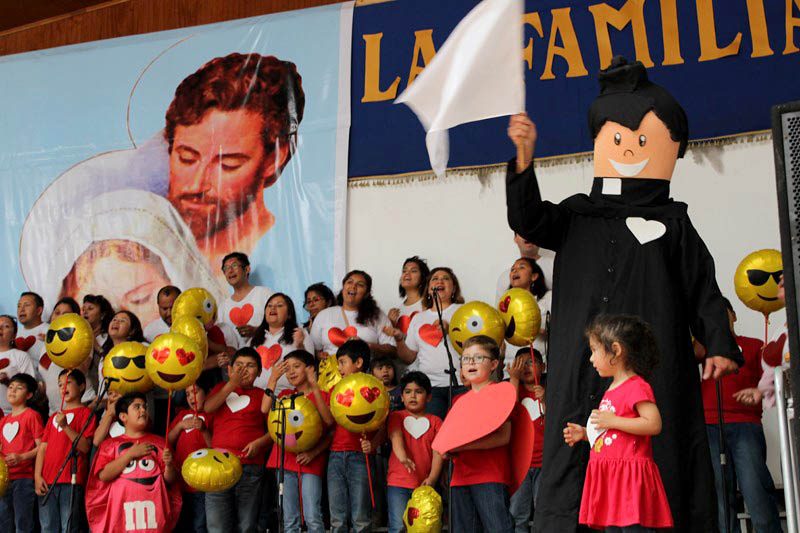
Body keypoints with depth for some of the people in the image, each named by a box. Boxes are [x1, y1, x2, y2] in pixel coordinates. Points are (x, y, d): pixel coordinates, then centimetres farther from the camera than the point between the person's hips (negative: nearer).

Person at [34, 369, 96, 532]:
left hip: (71, 482, -5)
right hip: (47, 482, 6)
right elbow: (43, 447, 15)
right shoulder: (54, 417, 22)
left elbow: (85, 447, -7)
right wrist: (37, 476, 3)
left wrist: (65, 426, -16)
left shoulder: (86, 413, 4)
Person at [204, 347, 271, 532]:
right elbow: (208, 407, -3)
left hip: (251, 467, 0)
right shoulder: (222, 388, 17)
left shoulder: (263, 396, 12)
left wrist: (259, 442, -11)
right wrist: (232, 383, -7)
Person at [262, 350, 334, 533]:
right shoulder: (286, 395, 15)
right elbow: (265, 409, -3)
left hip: (311, 462, -3)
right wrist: (273, 378, -6)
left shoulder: (322, 396, 6)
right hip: (286, 459, 3)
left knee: (313, 518, -12)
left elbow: (329, 422, -11)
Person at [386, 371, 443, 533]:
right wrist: (403, 457, -33)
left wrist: (432, 478, -17)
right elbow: (396, 437, -12)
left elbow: (438, 452, 0)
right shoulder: (396, 417, 9)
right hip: (398, 483, -1)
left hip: (424, 484, 1)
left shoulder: (435, 421, 10)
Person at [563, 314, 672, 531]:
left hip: (629, 476, -10)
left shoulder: (636, 386, -10)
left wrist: (612, 421, -20)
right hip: (609, 477, 10)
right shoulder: (611, 391, 19)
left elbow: (654, 424, -22)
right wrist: (585, 433, 15)